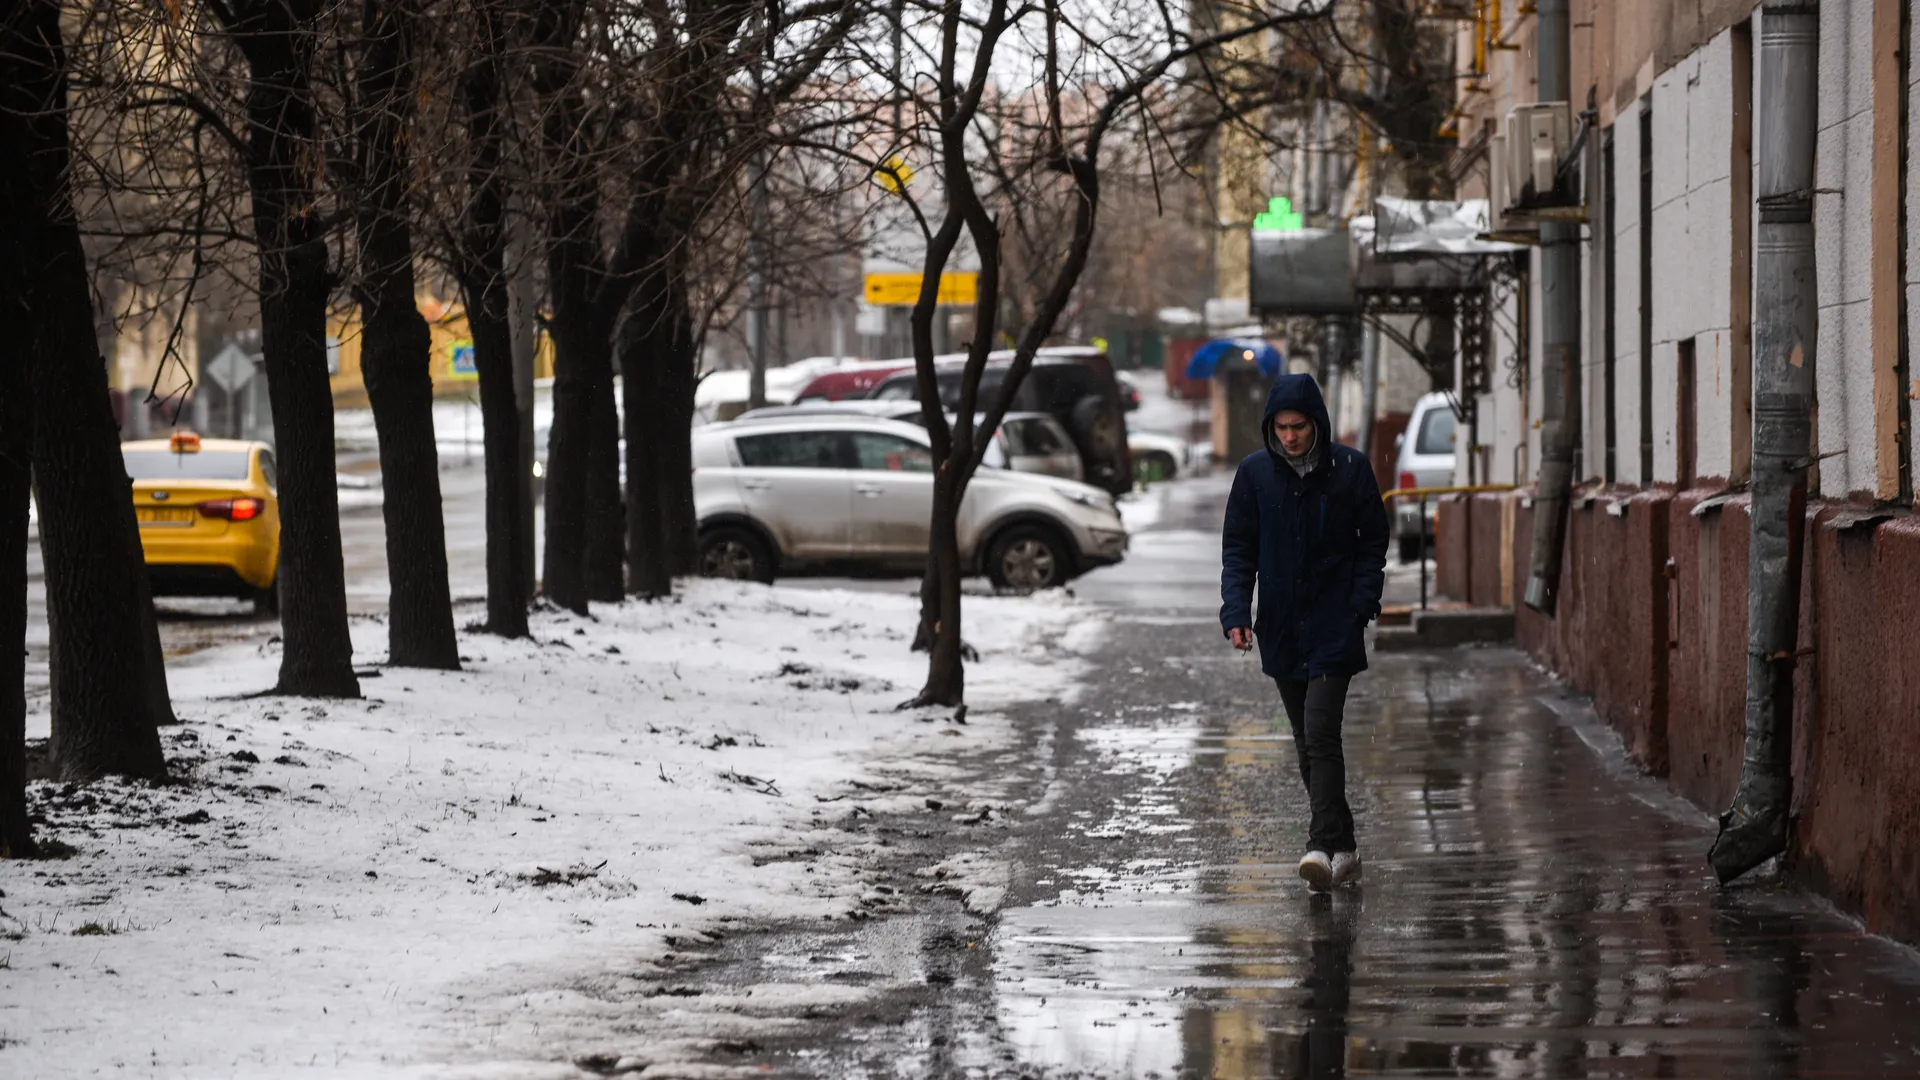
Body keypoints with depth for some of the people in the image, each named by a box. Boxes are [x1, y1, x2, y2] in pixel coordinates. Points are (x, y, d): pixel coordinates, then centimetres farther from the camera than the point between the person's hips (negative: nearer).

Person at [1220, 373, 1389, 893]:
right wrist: (1236, 612, -8)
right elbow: (1238, 549, 6)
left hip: (1334, 629, -4)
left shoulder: (1350, 469, -3)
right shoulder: (1255, 473, 2)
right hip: (1282, 630, 4)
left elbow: (1372, 544, 3)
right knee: (1308, 745, 9)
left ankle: (1326, 845, -18)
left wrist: (1360, 607, -9)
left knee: (1320, 735, -16)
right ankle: (1342, 849, 19)